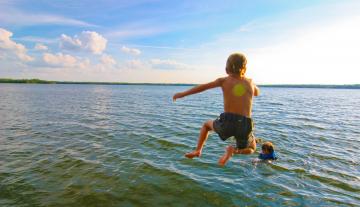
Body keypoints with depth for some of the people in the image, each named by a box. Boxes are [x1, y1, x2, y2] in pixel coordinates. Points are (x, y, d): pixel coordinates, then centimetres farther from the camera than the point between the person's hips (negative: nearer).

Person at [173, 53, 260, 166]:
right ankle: (234, 150, -3)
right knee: (251, 148, 29)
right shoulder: (250, 82, 9)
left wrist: (183, 94, 12)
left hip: (226, 123, 0)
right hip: (244, 126, 1)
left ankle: (197, 150, 16)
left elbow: (203, 87, 4)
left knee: (207, 124, 31)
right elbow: (257, 93, 31)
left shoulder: (224, 80, 4)